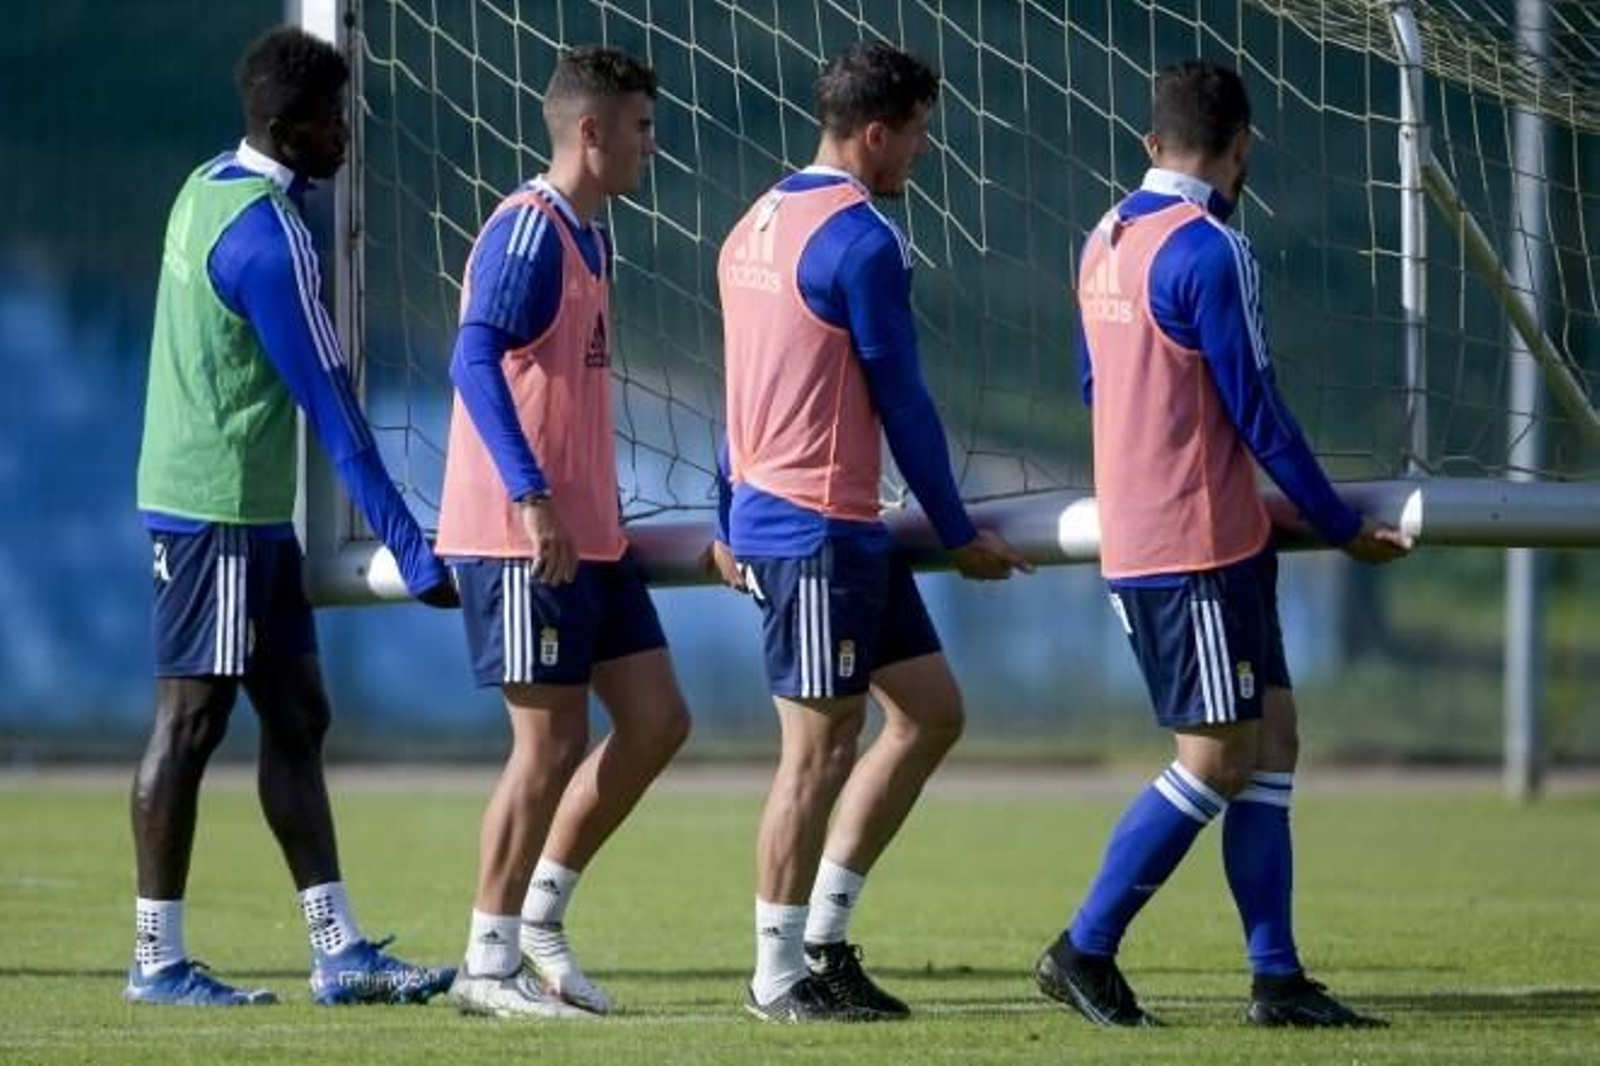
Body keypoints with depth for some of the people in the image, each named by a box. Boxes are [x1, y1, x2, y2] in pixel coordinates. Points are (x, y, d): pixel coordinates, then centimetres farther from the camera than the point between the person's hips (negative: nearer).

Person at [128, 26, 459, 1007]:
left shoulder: (208, 191, 8)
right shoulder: (267, 238, -19)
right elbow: (332, 406, -19)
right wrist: (411, 549, -17)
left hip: (250, 516, 9)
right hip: (219, 511, -9)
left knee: (297, 717, 8)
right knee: (191, 722, -4)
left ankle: (338, 950, 9)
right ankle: (158, 958, 1)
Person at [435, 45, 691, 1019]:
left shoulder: (589, 237, 16)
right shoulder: (529, 229, -13)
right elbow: (476, 361, -23)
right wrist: (531, 496, -31)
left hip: (588, 537, 9)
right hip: (525, 538, -9)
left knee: (657, 720, 8)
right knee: (553, 740, -5)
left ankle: (541, 914, 17)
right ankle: (490, 965, 4)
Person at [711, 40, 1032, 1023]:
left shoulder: (760, 225, 14)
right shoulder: (860, 241, -14)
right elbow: (902, 399, -11)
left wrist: (734, 526, 26)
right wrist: (960, 534, -2)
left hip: (766, 513, 10)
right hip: (821, 527, -10)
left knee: (931, 712, 12)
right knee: (821, 746, -3)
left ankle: (824, 933, 13)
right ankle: (782, 976, 3)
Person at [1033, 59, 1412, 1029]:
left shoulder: (1107, 241, 10)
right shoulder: (1210, 251, -16)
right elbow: (1257, 412, -15)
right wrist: (1344, 528, -5)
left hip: (1133, 539, 9)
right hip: (1199, 549, -9)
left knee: (1270, 740, 10)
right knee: (1215, 763, -3)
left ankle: (1278, 977, 8)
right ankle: (1086, 952, 2)